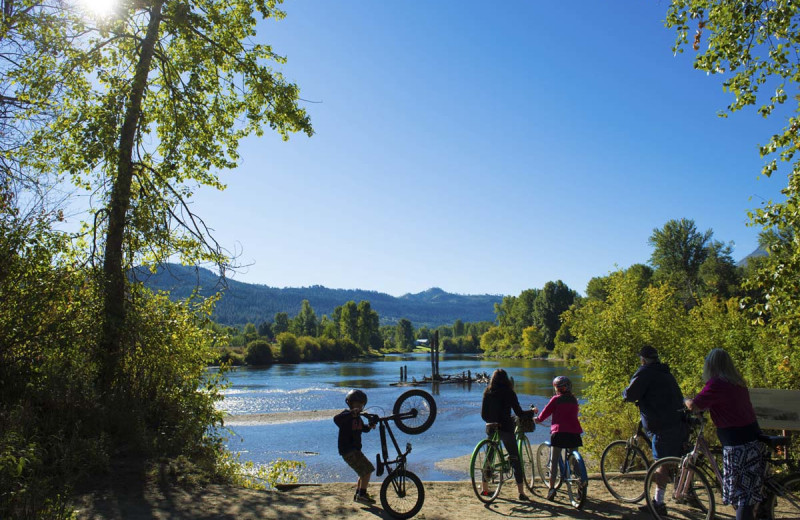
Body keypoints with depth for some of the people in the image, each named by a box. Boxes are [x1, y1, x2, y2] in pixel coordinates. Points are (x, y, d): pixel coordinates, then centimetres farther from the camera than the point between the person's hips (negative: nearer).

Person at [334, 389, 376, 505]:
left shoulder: (357, 417, 15)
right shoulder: (346, 414, -14)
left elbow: (362, 428, 20)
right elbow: (336, 419, -35)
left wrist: (369, 426, -2)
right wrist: (351, 413, -47)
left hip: (355, 449, 10)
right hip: (348, 450, -10)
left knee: (364, 471, 20)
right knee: (367, 469, -13)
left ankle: (358, 494, 30)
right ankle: (362, 495, -7)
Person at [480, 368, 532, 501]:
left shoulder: (487, 393, 5)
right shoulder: (509, 393, -6)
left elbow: (483, 415, 7)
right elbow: (519, 413, -6)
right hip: (506, 428, -4)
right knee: (515, 459, 3)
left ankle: (484, 488, 21)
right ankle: (521, 492, 1)